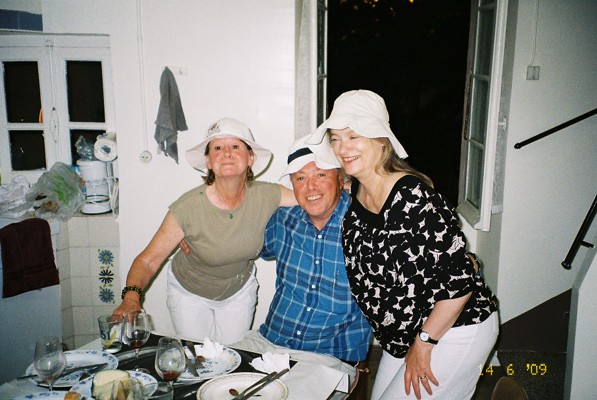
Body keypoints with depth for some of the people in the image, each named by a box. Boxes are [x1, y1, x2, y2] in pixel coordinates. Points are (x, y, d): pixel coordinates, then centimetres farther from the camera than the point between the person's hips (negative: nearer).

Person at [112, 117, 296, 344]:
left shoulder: (266, 196, -23)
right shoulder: (188, 207, -30)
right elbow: (148, 260, -25)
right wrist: (131, 297, -42)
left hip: (239, 290, 2)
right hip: (189, 292, -2)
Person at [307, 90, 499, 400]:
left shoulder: (413, 196, -27)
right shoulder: (353, 196, -3)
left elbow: (459, 281, -25)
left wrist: (423, 344, -17)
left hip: (457, 330, -8)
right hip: (402, 334, 8)